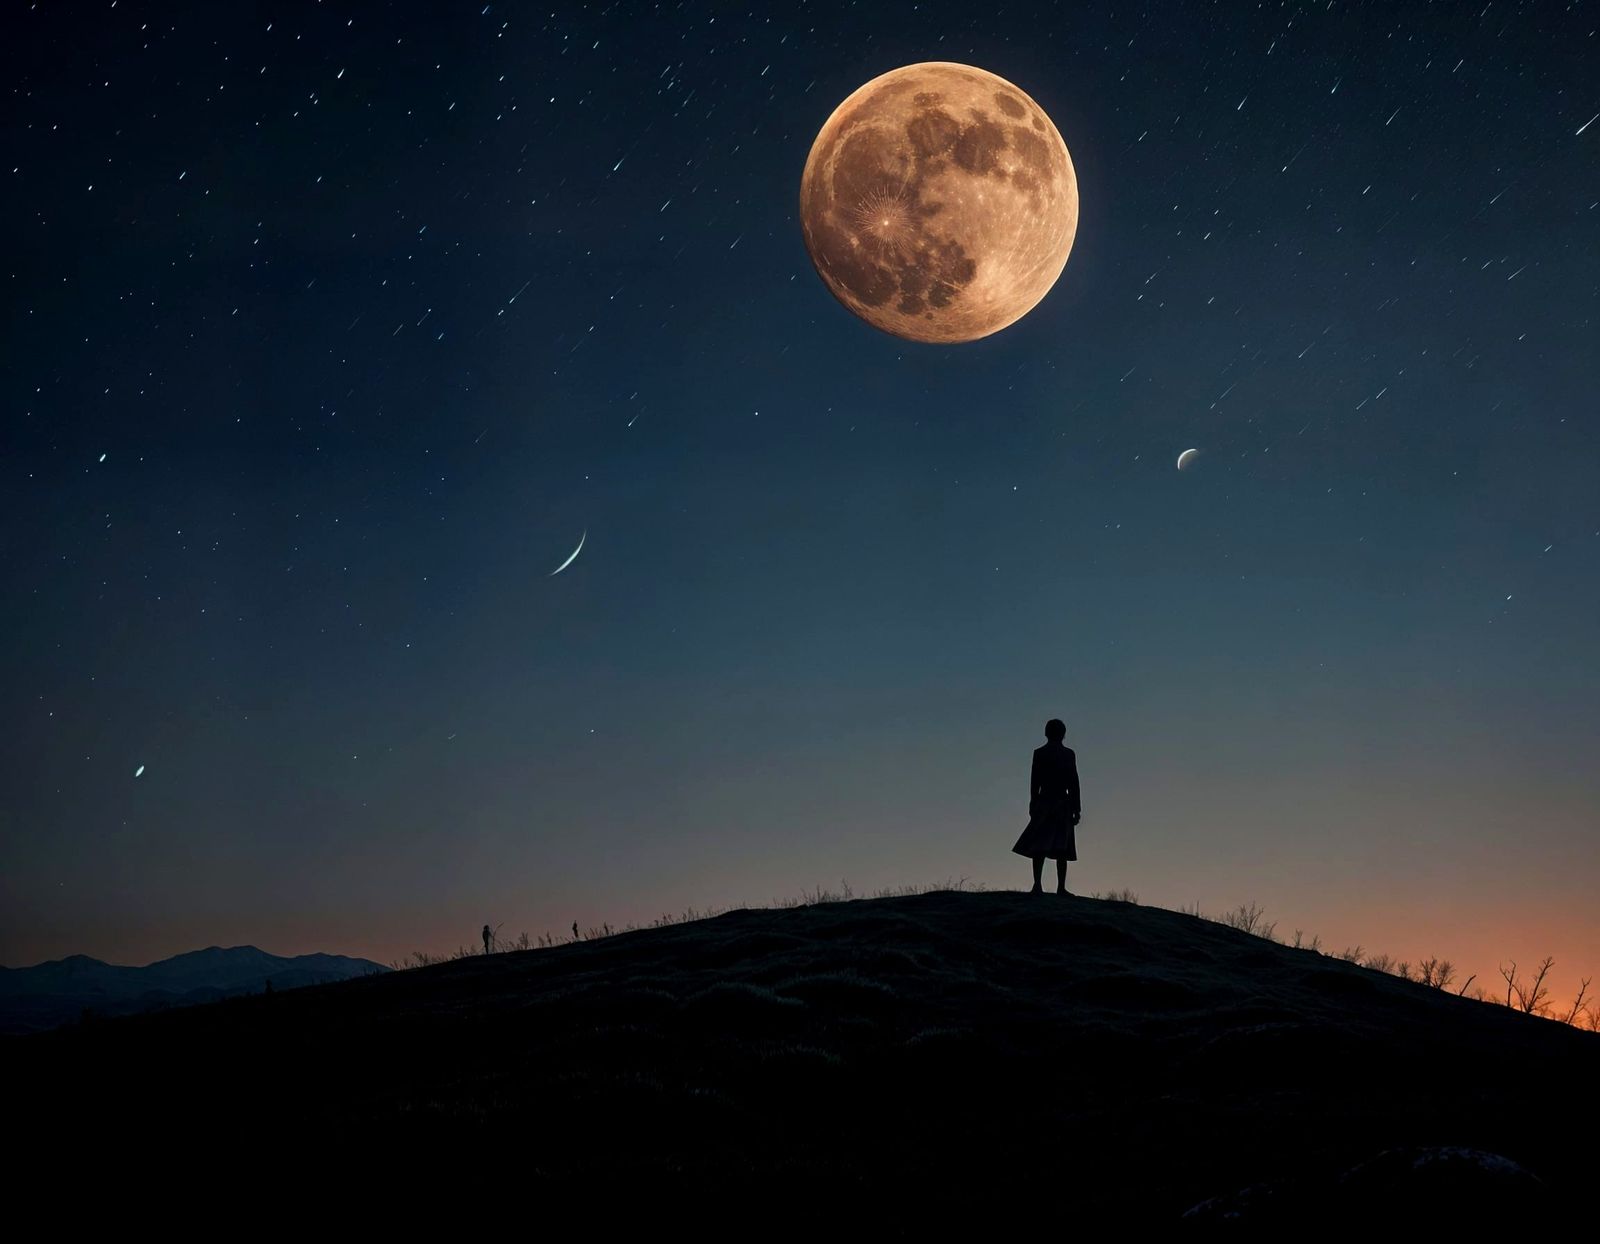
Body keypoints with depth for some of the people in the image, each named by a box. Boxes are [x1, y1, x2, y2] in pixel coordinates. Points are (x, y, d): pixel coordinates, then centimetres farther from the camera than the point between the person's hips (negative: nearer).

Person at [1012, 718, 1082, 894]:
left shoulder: (1039, 753, 0)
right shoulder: (1069, 754, 2)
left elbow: (1034, 782, -2)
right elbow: (1073, 782, 1)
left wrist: (1033, 804, 5)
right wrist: (1076, 808, 5)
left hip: (1044, 802, -1)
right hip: (1063, 804, 1)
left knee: (1039, 846, -3)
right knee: (1061, 847, 4)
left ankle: (1038, 884, -15)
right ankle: (1061, 887, -1)